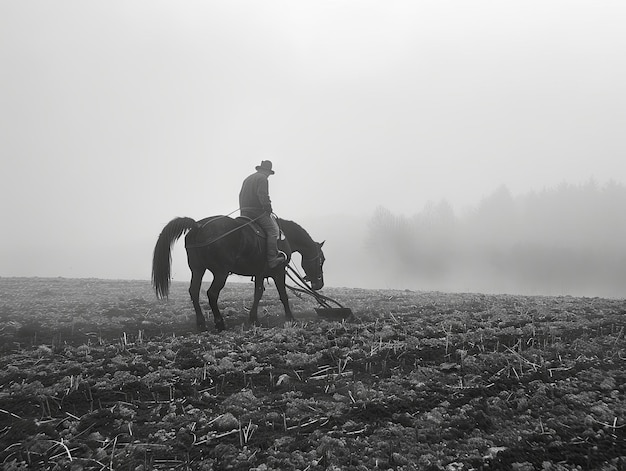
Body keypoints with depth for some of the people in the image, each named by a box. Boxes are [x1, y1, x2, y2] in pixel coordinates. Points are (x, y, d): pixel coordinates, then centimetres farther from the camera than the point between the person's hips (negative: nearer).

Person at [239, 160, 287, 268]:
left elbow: (241, 195, 25)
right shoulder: (263, 178, -3)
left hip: (244, 211, 9)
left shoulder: (247, 179, 24)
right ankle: (272, 259, -22)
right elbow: (262, 195, -17)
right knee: (273, 230, -10)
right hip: (257, 210, -9)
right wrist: (268, 208, -8)